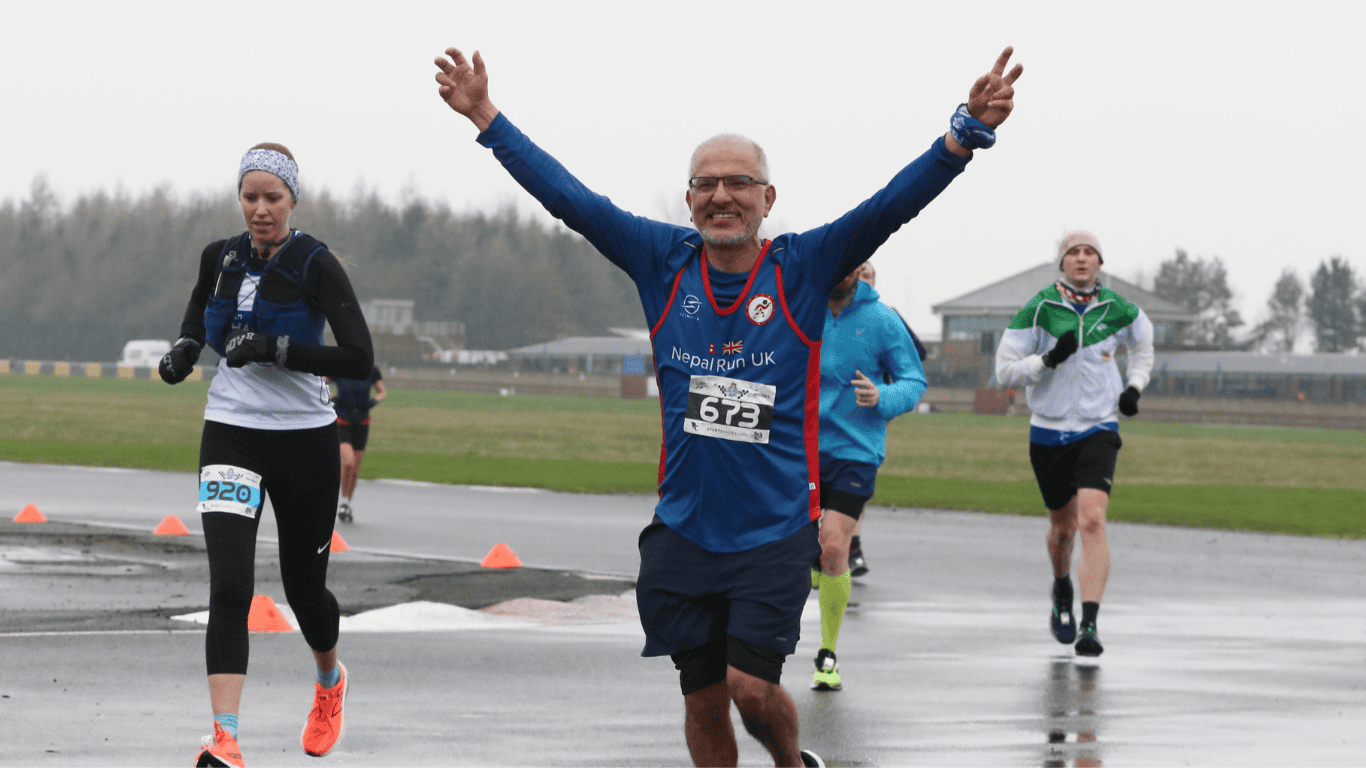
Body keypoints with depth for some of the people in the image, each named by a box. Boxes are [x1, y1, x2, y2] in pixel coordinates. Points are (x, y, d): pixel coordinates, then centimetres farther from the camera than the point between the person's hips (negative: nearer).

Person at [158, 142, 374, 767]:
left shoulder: (316, 265, -10)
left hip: (305, 439, -2)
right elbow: (197, 326, 24)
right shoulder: (220, 258, 4)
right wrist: (181, 353, 2)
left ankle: (330, 679, 47)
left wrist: (275, 349, -25)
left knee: (304, 585, 12)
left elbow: (360, 359, -18)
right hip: (230, 435, 2)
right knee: (229, 586, -16)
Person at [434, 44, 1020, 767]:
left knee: (751, 688, -9)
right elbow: (567, 197, 5)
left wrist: (969, 129, -25)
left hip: (775, 528, -3)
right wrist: (486, 117, 3)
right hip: (683, 529, 3)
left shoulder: (805, 267, -3)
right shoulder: (664, 261, 3)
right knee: (702, 698, 6)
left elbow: (893, 204, -13)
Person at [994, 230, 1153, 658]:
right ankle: (1062, 590, 46)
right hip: (1049, 432, 1)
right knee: (1062, 527, 13)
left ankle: (1089, 625, -22)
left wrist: (1135, 385, 11)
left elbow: (1142, 338, 23)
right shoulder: (1038, 310, -8)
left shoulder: (1117, 310, -2)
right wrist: (1049, 359, -22)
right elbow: (1005, 370, -8)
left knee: (1092, 519, -19)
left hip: (1099, 431, -1)